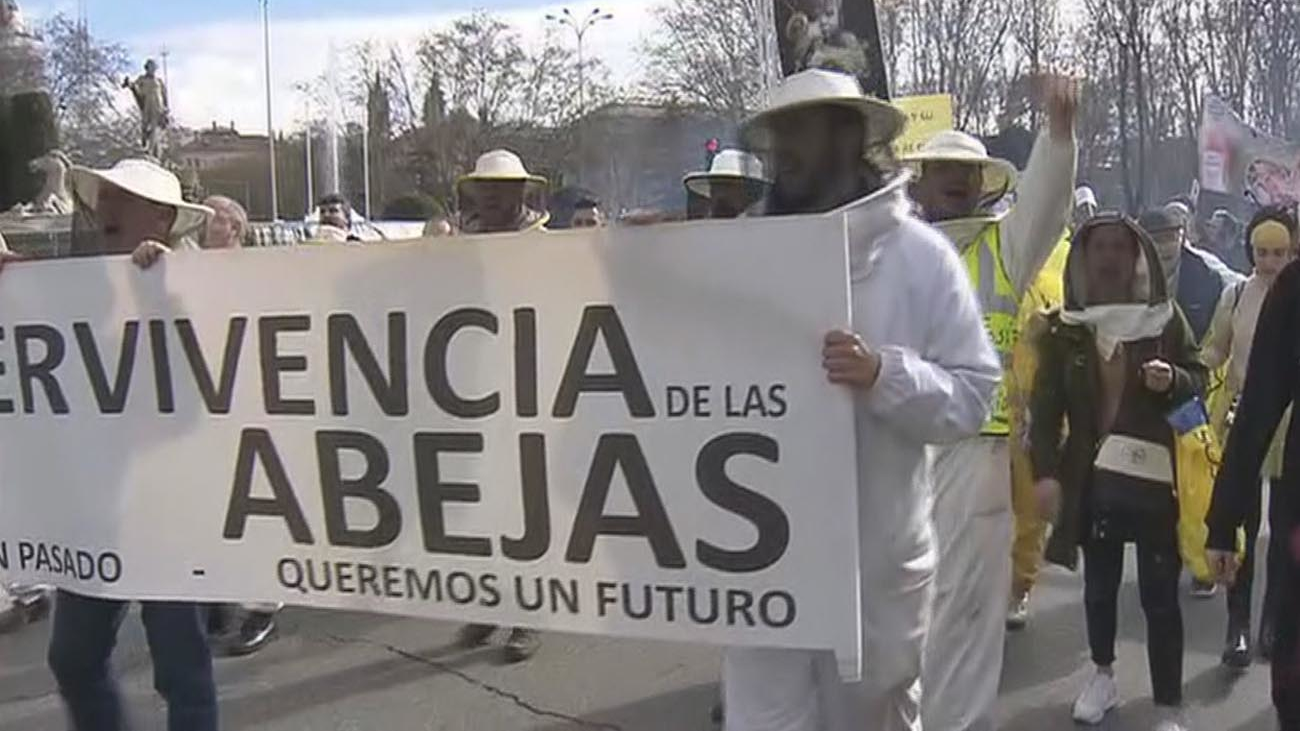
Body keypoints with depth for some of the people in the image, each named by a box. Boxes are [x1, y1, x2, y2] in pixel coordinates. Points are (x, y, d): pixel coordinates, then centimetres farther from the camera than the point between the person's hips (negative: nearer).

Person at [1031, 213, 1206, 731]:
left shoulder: (1166, 317, 0)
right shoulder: (1063, 327, -1)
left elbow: (1200, 379, 8)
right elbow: (1045, 406, -1)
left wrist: (1173, 380, -16)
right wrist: (1045, 472, -11)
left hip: (1156, 477, -1)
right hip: (1092, 479, 2)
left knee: (1160, 595, 2)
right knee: (1099, 587, 17)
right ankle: (1103, 674, 39)